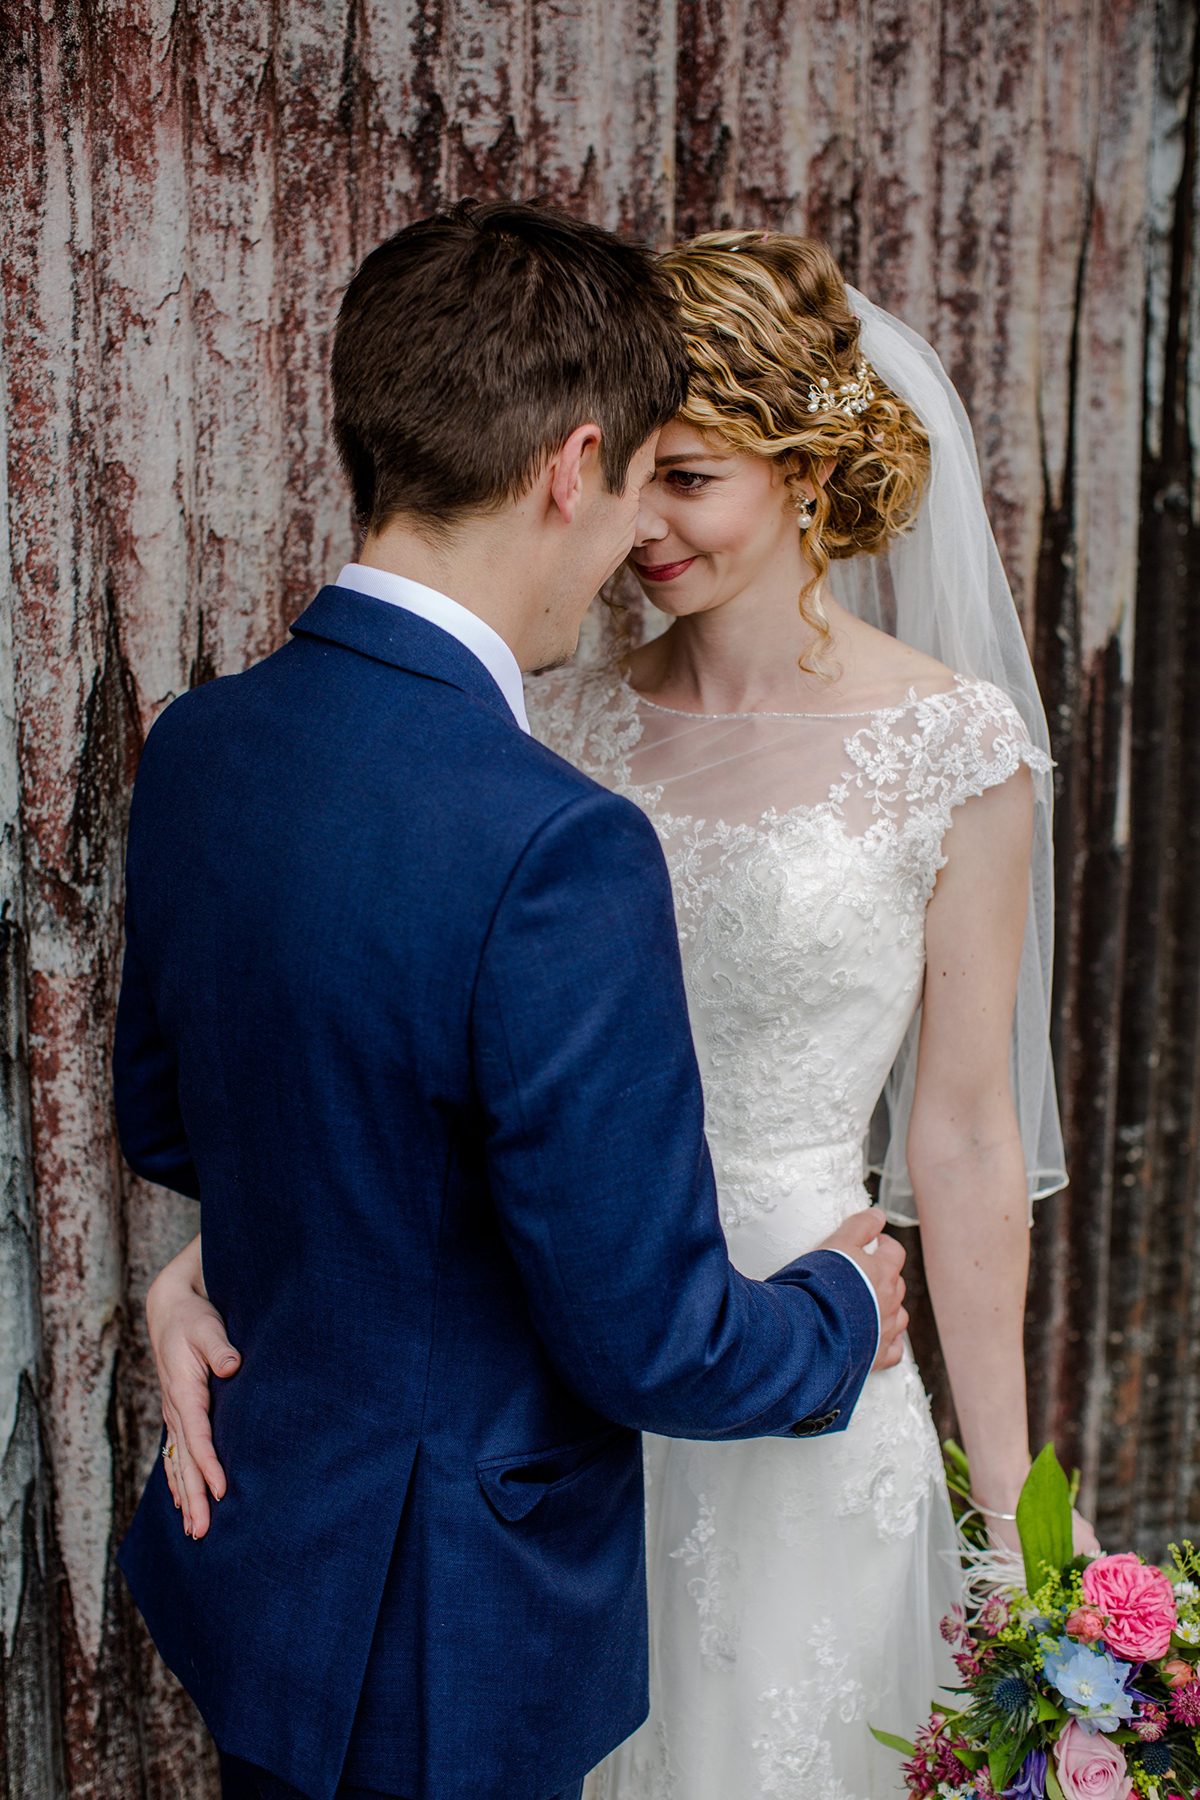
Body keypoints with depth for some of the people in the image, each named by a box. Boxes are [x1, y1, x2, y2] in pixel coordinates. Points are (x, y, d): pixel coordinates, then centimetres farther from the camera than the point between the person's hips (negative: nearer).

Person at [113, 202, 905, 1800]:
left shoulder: (193, 748, -5)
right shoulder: (557, 853, -30)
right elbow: (655, 1346, -24)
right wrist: (843, 1308, -4)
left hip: (242, 1560, 8)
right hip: (441, 1647, -7)